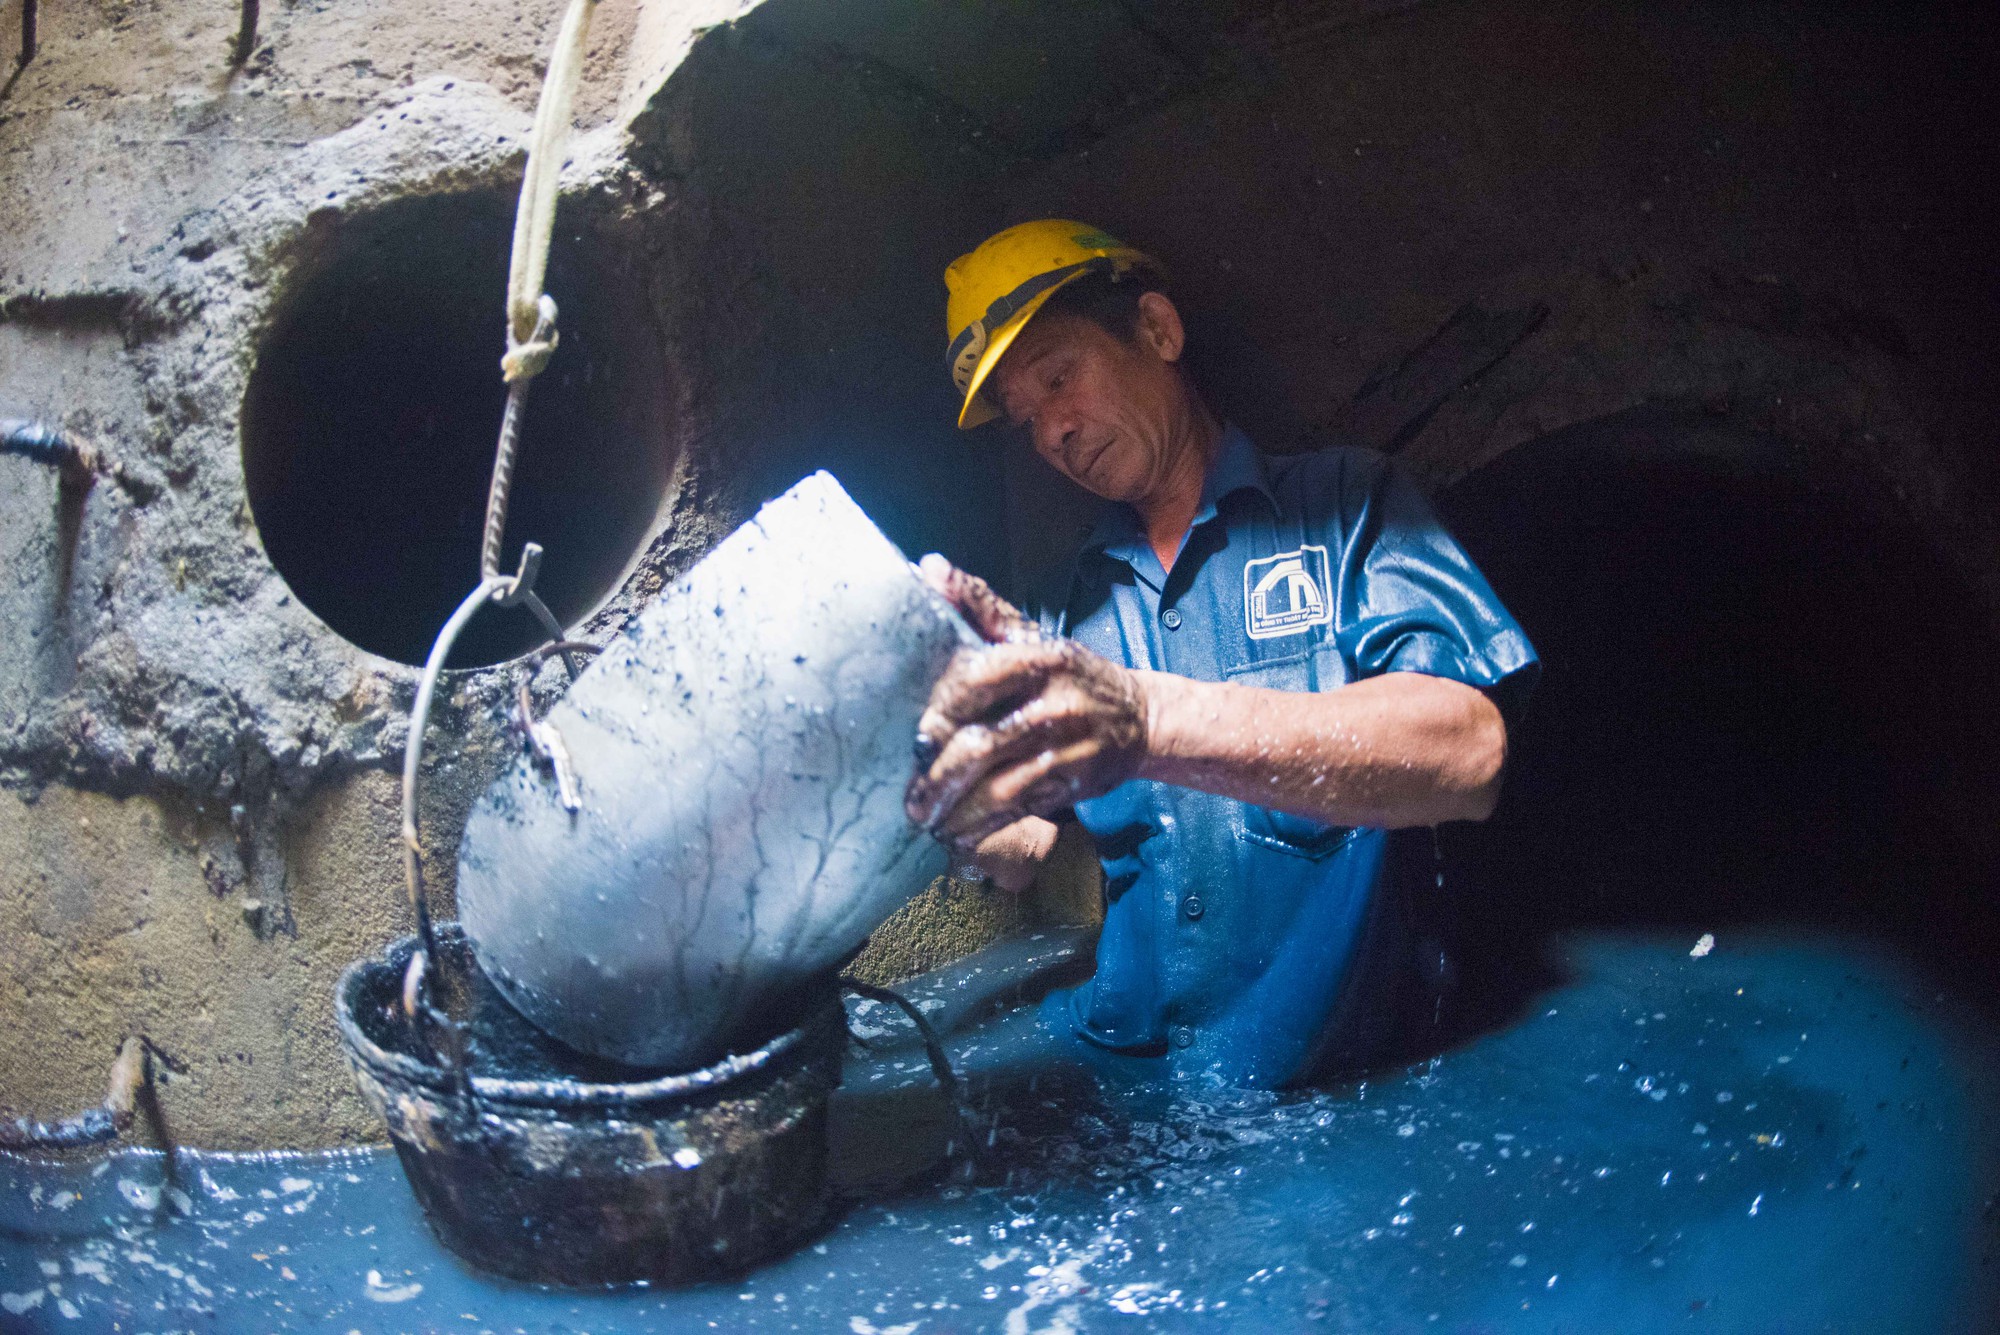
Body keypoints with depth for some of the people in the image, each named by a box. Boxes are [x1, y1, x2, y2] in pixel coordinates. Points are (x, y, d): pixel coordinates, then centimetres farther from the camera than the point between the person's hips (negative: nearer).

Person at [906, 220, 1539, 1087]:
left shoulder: (1343, 502, 1)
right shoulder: (1065, 609, 14)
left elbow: (1467, 753, -17)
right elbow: (1026, 857, 7)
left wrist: (1148, 721, -31)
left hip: (1330, 1079, -1)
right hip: (1100, 1088, 2)